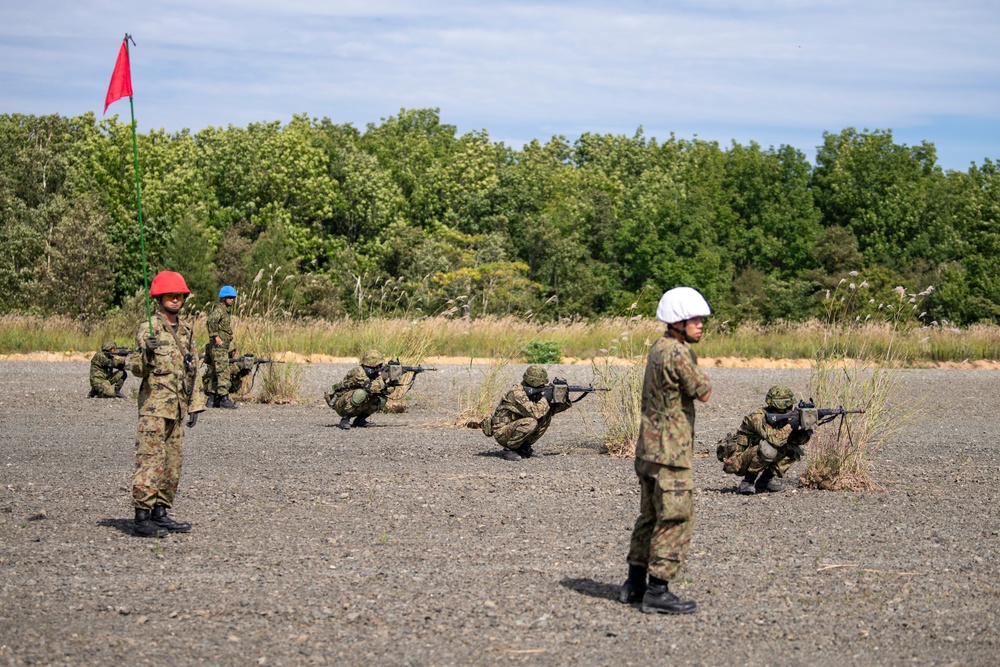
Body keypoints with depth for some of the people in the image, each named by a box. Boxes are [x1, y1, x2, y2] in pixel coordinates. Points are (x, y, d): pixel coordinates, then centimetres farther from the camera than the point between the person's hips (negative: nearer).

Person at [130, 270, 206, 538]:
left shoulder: (187, 330, 15)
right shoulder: (148, 329, -5)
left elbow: (193, 371, 20)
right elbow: (137, 369, -11)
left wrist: (195, 405, 16)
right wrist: (146, 353, -31)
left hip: (178, 409, 7)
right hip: (154, 406, -7)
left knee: (172, 464, 9)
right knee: (151, 460, -11)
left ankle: (160, 513, 17)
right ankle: (142, 517, -11)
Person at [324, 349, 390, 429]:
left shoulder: (372, 374, 4)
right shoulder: (358, 372, -22)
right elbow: (371, 388, -34)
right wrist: (383, 377, -23)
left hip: (357, 407, 8)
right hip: (341, 405, -8)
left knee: (382, 398, -2)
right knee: (361, 393, -36)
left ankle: (360, 420, 6)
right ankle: (345, 419, -21)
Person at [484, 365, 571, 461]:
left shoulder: (532, 392, 5)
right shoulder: (516, 392, -23)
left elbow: (546, 409, 10)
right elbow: (534, 413, -32)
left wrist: (565, 403, -6)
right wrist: (545, 399, -19)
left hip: (514, 427, 9)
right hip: (502, 433, -9)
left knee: (546, 418, 0)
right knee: (531, 422, -33)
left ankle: (524, 447, 6)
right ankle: (509, 449, -14)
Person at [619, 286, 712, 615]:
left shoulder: (658, 348, 13)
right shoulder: (677, 353, -18)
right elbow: (703, 392, -12)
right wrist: (704, 379, 6)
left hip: (649, 449, 10)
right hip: (670, 452, -10)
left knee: (651, 516, 18)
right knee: (676, 519, -6)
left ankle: (634, 584, 24)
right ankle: (658, 591, -7)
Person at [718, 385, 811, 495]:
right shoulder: (758, 417, -24)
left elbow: (798, 439, -1)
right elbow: (775, 439, -37)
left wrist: (807, 430, -22)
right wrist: (790, 425, -26)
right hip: (737, 462, -8)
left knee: (795, 448, -1)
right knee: (769, 448, -35)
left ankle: (768, 478, 3)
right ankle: (747, 481, -16)